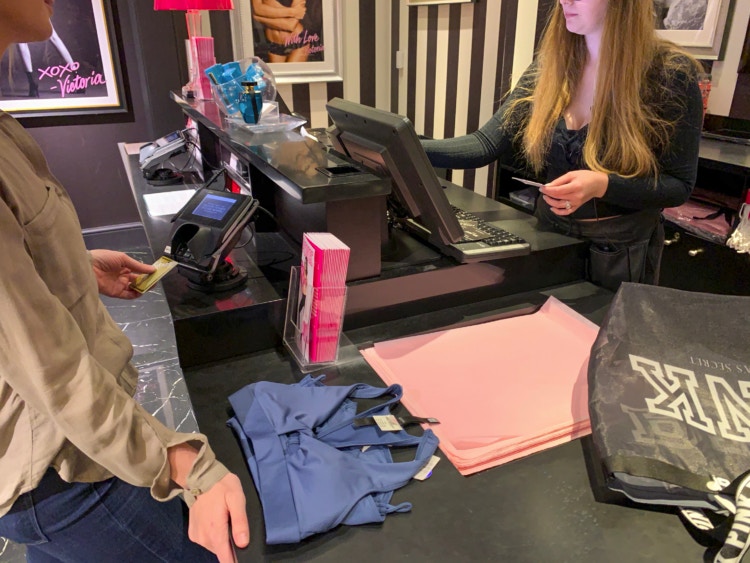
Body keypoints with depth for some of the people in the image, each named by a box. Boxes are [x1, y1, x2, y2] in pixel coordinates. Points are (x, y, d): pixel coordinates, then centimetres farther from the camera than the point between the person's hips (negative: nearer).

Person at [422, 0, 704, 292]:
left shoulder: (670, 73, -15)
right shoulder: (550, 66, -4)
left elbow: (680, 185, -12)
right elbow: (487, 143, -10)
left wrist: (603, 185, -29)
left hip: (620, 250, -3)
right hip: (549, 236, 4)